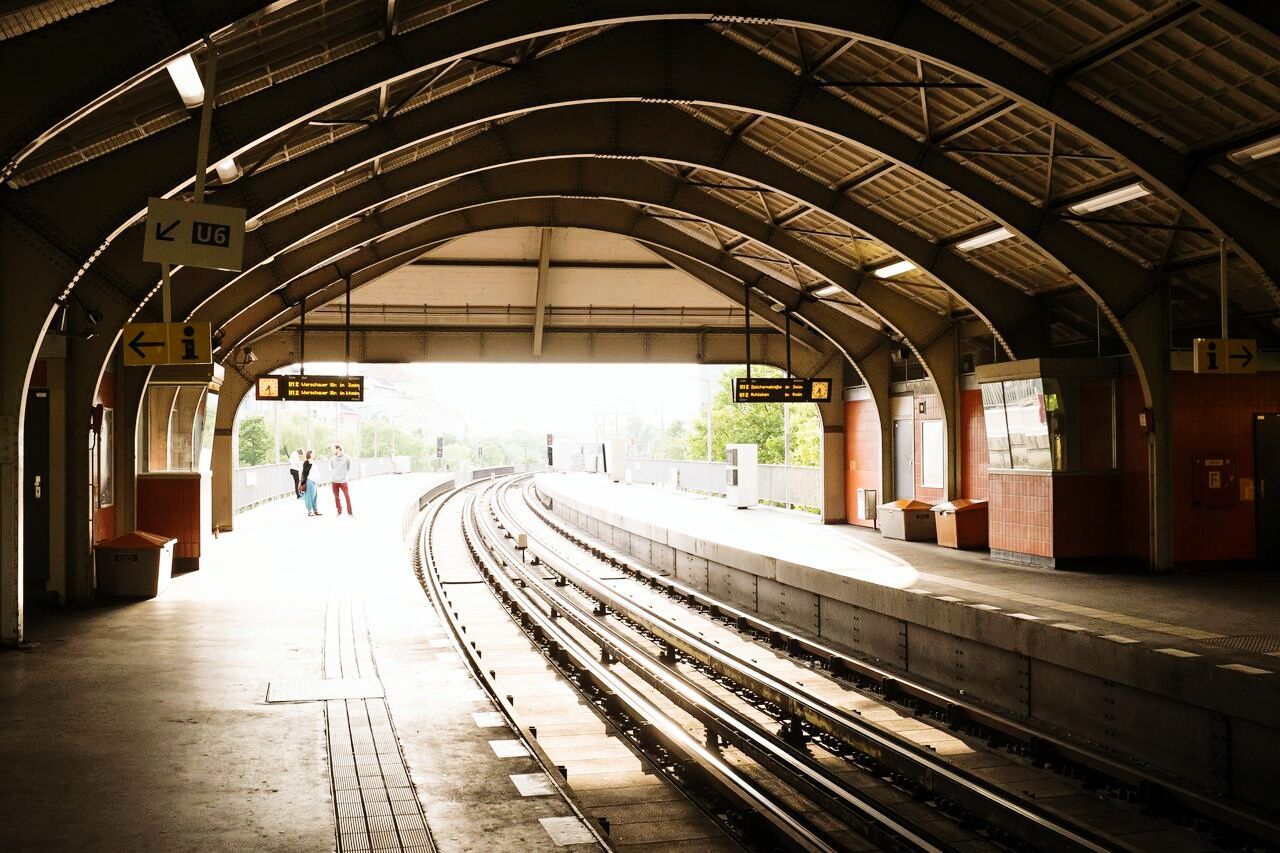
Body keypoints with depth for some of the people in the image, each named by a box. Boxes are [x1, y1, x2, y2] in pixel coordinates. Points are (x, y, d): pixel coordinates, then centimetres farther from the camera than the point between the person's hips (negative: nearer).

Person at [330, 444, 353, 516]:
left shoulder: (346, 458, -1)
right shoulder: (332, 459, 7)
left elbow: (349, 469, 4)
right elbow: (330, 470, 11)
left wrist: (346, 476, -6)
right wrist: (330, 479, 3)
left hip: (343, 481, -3)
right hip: (334, 481, 3)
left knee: (347, 496, -6)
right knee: (336, 497, 4)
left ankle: (349, 512, 2)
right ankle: (339, 511, 15)